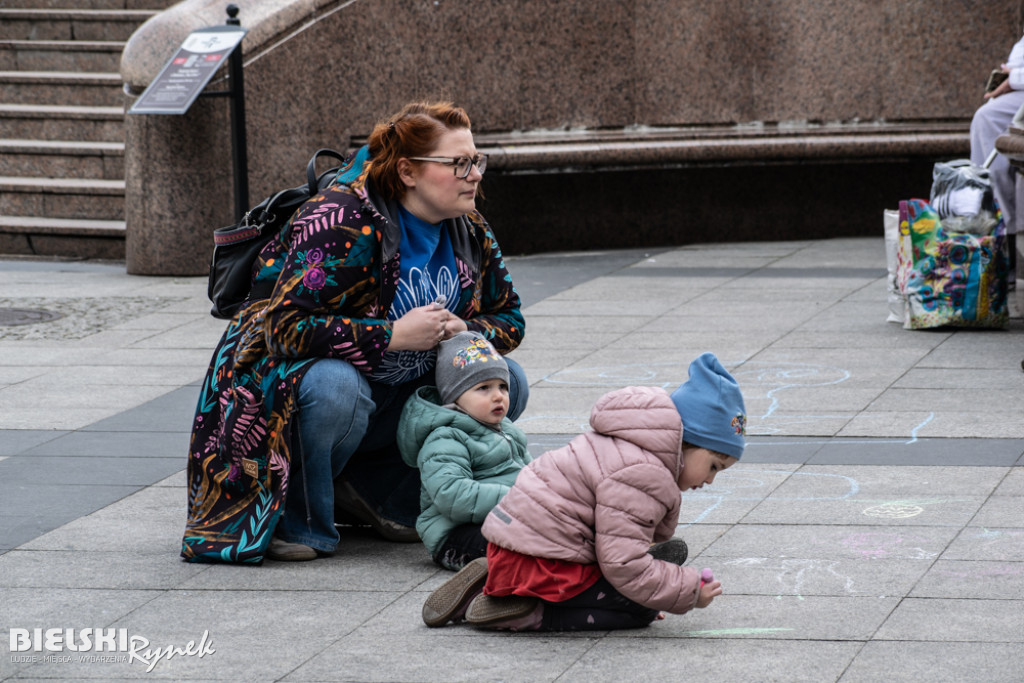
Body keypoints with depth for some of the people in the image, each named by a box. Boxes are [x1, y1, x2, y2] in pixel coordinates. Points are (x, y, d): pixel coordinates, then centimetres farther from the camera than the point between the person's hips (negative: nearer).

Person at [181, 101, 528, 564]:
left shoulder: (470, 232, 0)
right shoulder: (343, 222, -24)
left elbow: (508, 319, 11)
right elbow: (287, 326, -30)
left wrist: (463, 333, -14)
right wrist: (393, 335, -31)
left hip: (395, 394, 7)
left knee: (506, 384, -8)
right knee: (335, 386, -42)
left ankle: (378, 491, 0)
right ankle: (299, 521, -16)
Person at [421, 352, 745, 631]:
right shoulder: (639, 475, -18)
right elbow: (624, 564, -22)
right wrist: (690, 591, -13)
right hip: (540, 562, -10)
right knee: (639, 608, -8)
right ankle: (531, 614, -12)